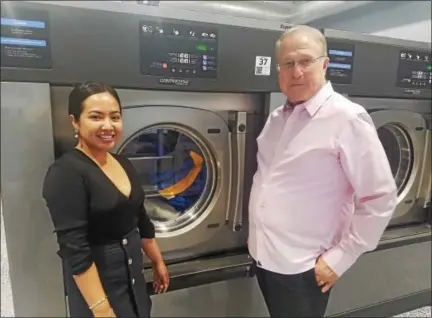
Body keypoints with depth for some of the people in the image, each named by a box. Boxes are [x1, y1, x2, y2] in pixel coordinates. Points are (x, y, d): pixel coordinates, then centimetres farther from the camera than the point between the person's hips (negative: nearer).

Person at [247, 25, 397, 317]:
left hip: (302, 268, -6)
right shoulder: (277, 117, 5)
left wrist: (340, 258, -14)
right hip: (263, 255, 7)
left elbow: (380, 198, -15)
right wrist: (257, 239, 13)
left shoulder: (347, 119, -17)